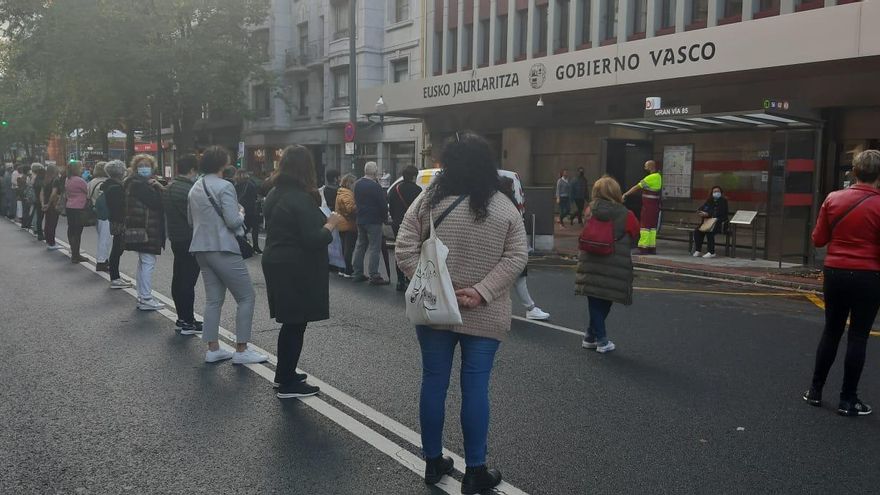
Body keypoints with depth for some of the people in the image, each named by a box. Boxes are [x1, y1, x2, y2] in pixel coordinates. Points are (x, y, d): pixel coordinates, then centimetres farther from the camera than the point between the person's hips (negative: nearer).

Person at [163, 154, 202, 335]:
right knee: (188, 281, -6)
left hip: (175, 239, 10)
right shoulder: (189, 190, -19)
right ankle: (188, 322, -2)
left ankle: (181, 318, 24)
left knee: (178, 279, 15)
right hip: (190, 240, -10)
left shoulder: (169, 188, 12)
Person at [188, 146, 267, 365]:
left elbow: (191, 219, 21)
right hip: (223, 248, -8)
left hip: (201, 248, 8)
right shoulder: (224, 186, -13)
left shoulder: (195, 187, 12)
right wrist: (241, 213, 2)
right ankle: (241, 350, -1)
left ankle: (213, 349, 12)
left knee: (213, 299, 12)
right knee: (246, 297, 0)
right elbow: (233, 221, -18)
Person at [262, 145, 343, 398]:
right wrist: (331, 223, -7)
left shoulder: (274, 195, 10)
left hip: (276, 263, 9)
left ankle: (283, 373, 28)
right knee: (296, 323, 0)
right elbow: (314, 240, -23)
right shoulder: (301, 199, -19)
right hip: (298, 270, -9)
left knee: (290, 322, 18)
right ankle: (288, 384, 7)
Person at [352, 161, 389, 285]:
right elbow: (383, 204, -14)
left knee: (360, 246, 15)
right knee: (374, 248, -5)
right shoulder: (375, 186, -18)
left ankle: (358, 274, 19)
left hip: (360, 220, 8)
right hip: (373, 221, -8)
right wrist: (385, 215, 0)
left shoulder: (357, 184, 7)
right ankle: (374, 276, -7)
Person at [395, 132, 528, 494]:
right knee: (475, 387, 4)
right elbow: (516, 257, -10)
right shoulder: (505, 208, -4)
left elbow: (405, 252, -8)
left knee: (433, 383, 11)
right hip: (484, 316, -1)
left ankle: (433, 462, 23)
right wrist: (482, 291, -13)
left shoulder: (427, 201, -4)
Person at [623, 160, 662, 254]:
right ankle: (652, 248, 16)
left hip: (648, 207, -9)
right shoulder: (658, 176, 13)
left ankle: (643, 247, -4)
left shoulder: (651, 178, -15)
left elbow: (637, 187, -12)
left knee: (645, 227, -5)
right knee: (652, 227, 12)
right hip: (655, 206, 9)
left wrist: (625, 194, -6)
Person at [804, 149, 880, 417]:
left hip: (835, 273, 3)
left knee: (831, 332, 16)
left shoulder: (833, 199, -2)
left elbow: (818, 239, 3)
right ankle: (847, 400, 10)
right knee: (858, 338, 5)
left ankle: (815, 391, 21)